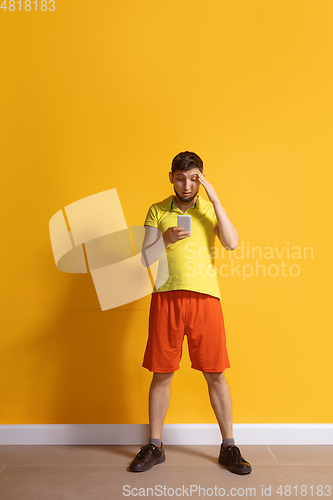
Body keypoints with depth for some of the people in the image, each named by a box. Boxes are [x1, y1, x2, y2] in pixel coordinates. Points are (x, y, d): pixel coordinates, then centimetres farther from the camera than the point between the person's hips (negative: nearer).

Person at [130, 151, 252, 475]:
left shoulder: (211, 210, 11)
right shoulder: (156, 211, 10)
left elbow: (232, 243, -7)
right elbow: (146, 259, 4)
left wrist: (214, 199, -8)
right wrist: (166, 239, -15)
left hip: (205, 297, 0)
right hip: (166, 297, 0)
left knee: (215, 374, 5)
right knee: (161, 374, 7)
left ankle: (228, 447, 22)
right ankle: (154, 446, 24)